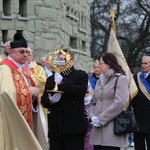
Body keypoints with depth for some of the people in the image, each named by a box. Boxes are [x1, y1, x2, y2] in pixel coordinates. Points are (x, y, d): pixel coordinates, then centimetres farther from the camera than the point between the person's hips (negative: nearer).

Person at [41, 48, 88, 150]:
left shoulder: (81, 75, 7)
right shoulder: (51, 79, 20)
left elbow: (80, 92, -11)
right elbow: (44, 101, 15)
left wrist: (62, 81, -18)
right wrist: (50, 100, -8)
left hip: (74, 127, -4)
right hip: (56, 127, 4)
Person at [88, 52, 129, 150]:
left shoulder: (121, 79, -2)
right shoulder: (100, 80, 21)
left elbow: (120, 103, -14)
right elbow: (93, 102, 20)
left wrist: (100, 119, -13)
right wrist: (92, 117, -1)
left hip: (112, 129, -7)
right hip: (98, 129, 7)